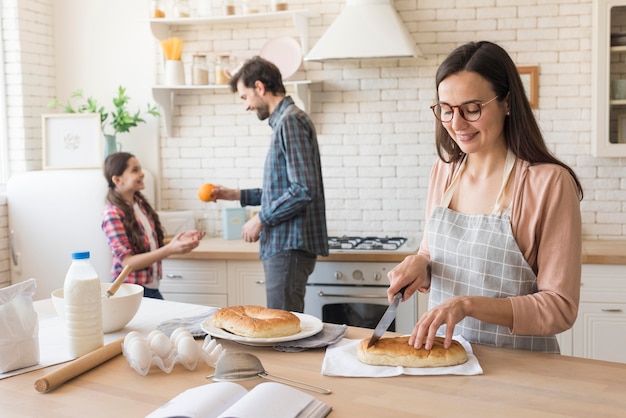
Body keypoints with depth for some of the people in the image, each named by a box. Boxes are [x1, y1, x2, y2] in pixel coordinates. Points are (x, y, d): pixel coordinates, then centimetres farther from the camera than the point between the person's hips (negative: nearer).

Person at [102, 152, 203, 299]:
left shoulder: (141, 204, 5)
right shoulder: (113, 214, -15)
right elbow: (128, 262, -19)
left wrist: (179, 240, -6)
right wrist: (170, 249, -27)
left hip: (152, 288, 6)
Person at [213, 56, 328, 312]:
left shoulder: (291, 121, -13)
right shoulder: (284, 121, 18)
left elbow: (303, 190, -21)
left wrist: (260, 219, -12)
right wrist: (238, 195, 20)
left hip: (289, 245, -10)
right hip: (282, 244, 10)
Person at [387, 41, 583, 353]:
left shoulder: (549, 183, -12)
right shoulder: (443, 171, 6)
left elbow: (560, 308, -11)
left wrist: (468, 304, -22)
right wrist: (419, 264, -4)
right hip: (442, 355, 4)